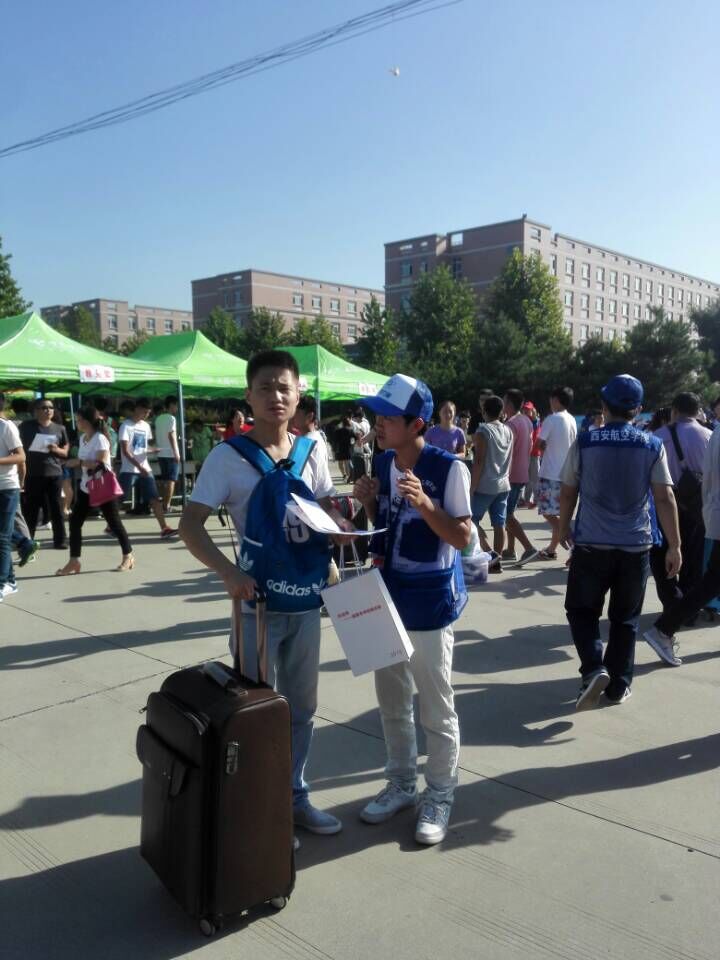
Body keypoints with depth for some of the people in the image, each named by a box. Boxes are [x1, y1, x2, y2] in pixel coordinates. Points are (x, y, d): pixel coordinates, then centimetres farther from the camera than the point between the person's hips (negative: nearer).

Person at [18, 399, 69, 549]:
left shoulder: (59, 429, 8)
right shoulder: (26, 426, 4)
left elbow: (67, 452, 12)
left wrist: (56, 450, -10)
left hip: (54, 474, 1)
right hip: (33, 474, -1)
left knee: (56, 508, 2)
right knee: (30, 509, 3)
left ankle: (60, 540, 7)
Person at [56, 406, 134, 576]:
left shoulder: (100, 438, -17)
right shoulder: (82, 438, 9)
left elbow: (102, 464, -26)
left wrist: (79, 462, -25)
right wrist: (78, 463, 1)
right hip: (85, 487, 8)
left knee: (114, 522, 2)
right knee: (75, 522, 1)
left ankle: (128, 556, 18)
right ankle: (74, 561, 7)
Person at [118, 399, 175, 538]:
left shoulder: (146, 426, 12)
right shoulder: (126, 426, -8)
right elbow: (125, 451, -14)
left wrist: (153, 450, -1)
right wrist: (139, 466, -21)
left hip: (145, 469, 6)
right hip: (129, 470, -6)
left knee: (155, 498, -2)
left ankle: (164, 528, -4)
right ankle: (111, 526, 19)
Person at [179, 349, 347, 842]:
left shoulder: (312, 452, 0)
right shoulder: (228, 456, -11)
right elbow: (191, 524, -13)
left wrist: (340, 524, -14)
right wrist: (227, 570, -28)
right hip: (258, 601, -4)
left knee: (301, 705, 18)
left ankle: (295, 796, 37)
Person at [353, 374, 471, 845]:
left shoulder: (449, 468, -16)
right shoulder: (383, 464, 4)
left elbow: (462, 537, -15)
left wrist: (424, 502, -28)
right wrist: (369, 503, -6)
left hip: (430, 602, -6)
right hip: (388, 596, 7)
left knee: (436, 707, 8)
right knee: (392, 700, 17)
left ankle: (440, 796, 26)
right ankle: (401, 783, 35)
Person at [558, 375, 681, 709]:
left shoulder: (584, 442, -5)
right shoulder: (652, 445, -3)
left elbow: (568, 492, 1)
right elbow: (665, 498, -5)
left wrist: (564, 527, 17)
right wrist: (674, 546, 1)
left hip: (591, 543, -1)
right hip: (635, 546, 2)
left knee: (582, 610, 13)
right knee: (625, 618, 15)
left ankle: (594, 668, -7)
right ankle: (618, 686, 20)